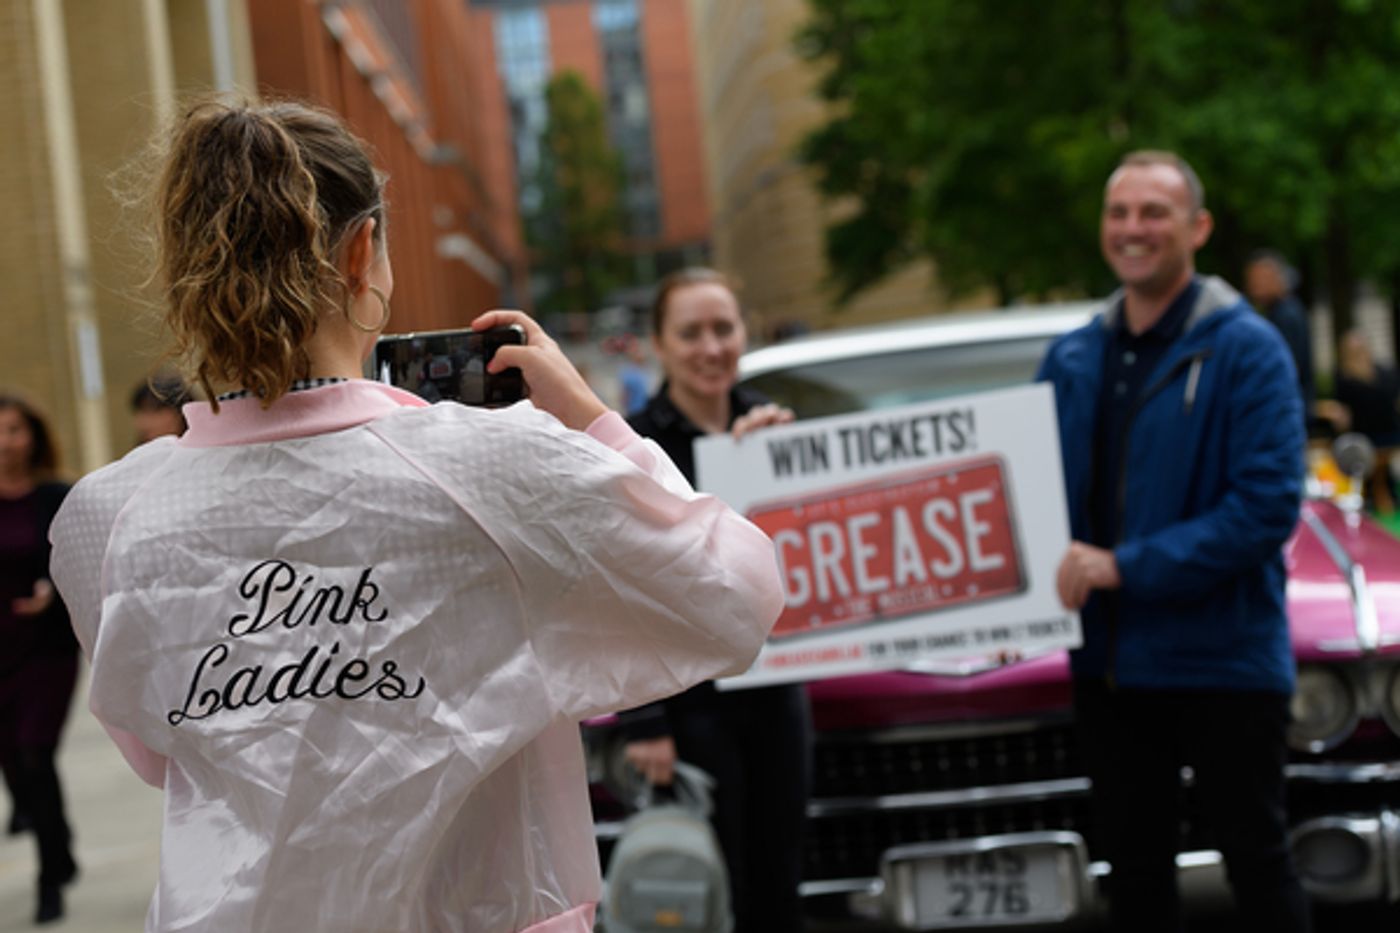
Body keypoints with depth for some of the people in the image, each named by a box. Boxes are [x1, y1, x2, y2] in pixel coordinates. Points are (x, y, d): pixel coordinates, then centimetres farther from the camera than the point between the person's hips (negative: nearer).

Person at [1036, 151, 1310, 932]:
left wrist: (1128, 566, -22)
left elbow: (1268, 504, -19)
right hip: (1110, 662, 5)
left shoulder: (1246, 349, -10)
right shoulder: (1074, 358, 7)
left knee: (1257, 861, 7)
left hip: (1226, 660, -5)